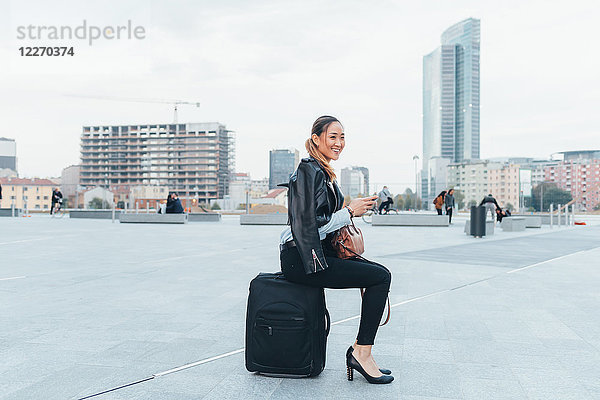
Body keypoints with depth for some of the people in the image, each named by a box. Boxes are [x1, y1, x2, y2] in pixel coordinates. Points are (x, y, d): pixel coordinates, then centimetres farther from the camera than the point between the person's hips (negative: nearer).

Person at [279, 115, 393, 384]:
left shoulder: (323, 173, 19)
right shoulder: (308, 171, -12)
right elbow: (308, 224, -20)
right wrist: (350, 211, -13)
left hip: (320, 252, 10)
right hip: (300, 260, -10)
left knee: (380, 273, 0)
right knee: (381, 277, -15)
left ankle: (359, 351, 3)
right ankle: (361, 354, -5)